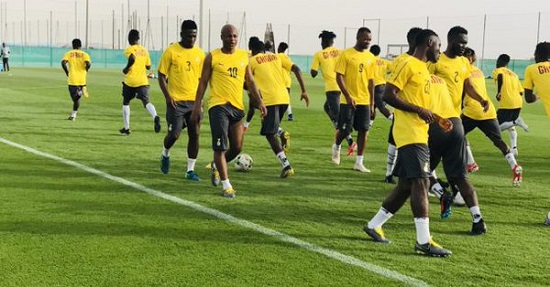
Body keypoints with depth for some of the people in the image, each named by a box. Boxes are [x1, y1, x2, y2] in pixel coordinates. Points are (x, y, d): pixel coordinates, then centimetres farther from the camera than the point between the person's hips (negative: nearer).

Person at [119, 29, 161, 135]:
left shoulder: (129, 50, -4)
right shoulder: (144, 50, 12)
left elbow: (132, 58, -25)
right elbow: (148, 66, 16)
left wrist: (126, 69, -12)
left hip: (130, 81, -3)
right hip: (143, 81, 3)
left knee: (125, 103, 17)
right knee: (146, 101, -8)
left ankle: (126, 128, 20)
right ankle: (155, 117, -41)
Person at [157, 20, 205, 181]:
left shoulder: (199, 53, 7)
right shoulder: (171, 51, -5)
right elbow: (162, 76, -2)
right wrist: (168, 96, -12)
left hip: (194, 101, 4)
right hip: (176, 101, -4)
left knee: (195, 134, 1)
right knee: (174, 134, -5)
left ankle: (190, 170, 11)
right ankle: (165, 155, 28)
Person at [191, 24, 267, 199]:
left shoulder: (244, 56, 10)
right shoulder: (213, 57, -1)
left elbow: (250, 81, 16)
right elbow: (203, 82, 1)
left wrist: (260, 101, 7)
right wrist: (197, 106, -4)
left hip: (237, 106, 5)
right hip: (218, 106, -4)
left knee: (237, 148, 7)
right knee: (221, 147, -8)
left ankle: (216, 166, 36)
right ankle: (226, 186, 1)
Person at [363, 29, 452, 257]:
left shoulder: (423, 68, 20)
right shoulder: (407, 64, -10)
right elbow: (388, 95, -16)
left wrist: (435, 118, 15)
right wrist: (419, 110, -18)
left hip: (419, 134, 10)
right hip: (409, 133, -10)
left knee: (406, 185, 12)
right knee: (420, 182, -13)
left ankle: (374, 225, 23)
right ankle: (424, 241, -12)